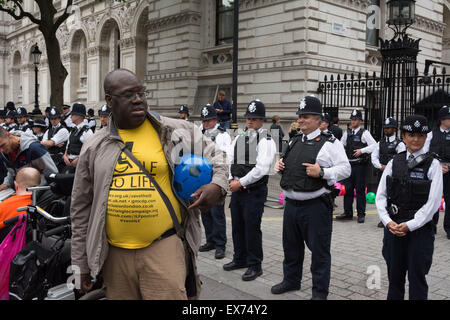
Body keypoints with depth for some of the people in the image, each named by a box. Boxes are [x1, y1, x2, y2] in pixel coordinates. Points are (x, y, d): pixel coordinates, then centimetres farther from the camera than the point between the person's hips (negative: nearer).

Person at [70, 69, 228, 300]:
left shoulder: (176, 132, 1)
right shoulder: (94, 147, 7)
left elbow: (215, 157, 14)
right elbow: (81, 209, 12)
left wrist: (217, 185, -9)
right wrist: (81, 263, 12)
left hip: (164, 247, -2)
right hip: (114, 254, 3)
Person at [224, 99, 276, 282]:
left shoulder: (266, 141, -10)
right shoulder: (238, 139, 11)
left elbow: (261, 168, -19)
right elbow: (229, 161, 10)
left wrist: (241, 183, -16)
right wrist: (232, 180, -5)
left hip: (255, 192, -7)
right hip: (237, 190, 7)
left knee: (252, 229, -1)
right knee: (237, 226, 16)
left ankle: (255, 266, 14)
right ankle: (240, 259, 34)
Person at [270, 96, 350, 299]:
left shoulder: (330, 143, -7)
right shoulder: (294, 142, 14)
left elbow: (345, 169, -11)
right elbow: (287, 164, 28)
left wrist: (322, 172, -23)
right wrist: (279, 164, 6)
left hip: (315, 205, -7)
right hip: (291, 204, 7)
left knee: (319, 250, 3)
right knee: (291, 246, 20)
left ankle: (320, 292, 18)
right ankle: (291, 280, 40)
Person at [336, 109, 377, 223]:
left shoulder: (364, 133, -2)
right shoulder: (347, 133, 12)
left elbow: (374, 145, -10)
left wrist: (361, 150, -18)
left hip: (360, 164, -5)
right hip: (349, 164, 5)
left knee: (360, 189, -1)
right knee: (348, 189, 8)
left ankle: (361, 214, 8)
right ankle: (347, 213, 17)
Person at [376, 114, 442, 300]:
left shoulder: (432, 165, -3)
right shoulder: (394, 163, 6)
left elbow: (433, 202, -10)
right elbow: (380, 195, 4)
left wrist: (410, 225, -14)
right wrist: (387, 221, -9)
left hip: (420, 228, -3)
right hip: (394, 227, 3)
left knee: (417, 278, 5)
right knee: (394, 276, 13)